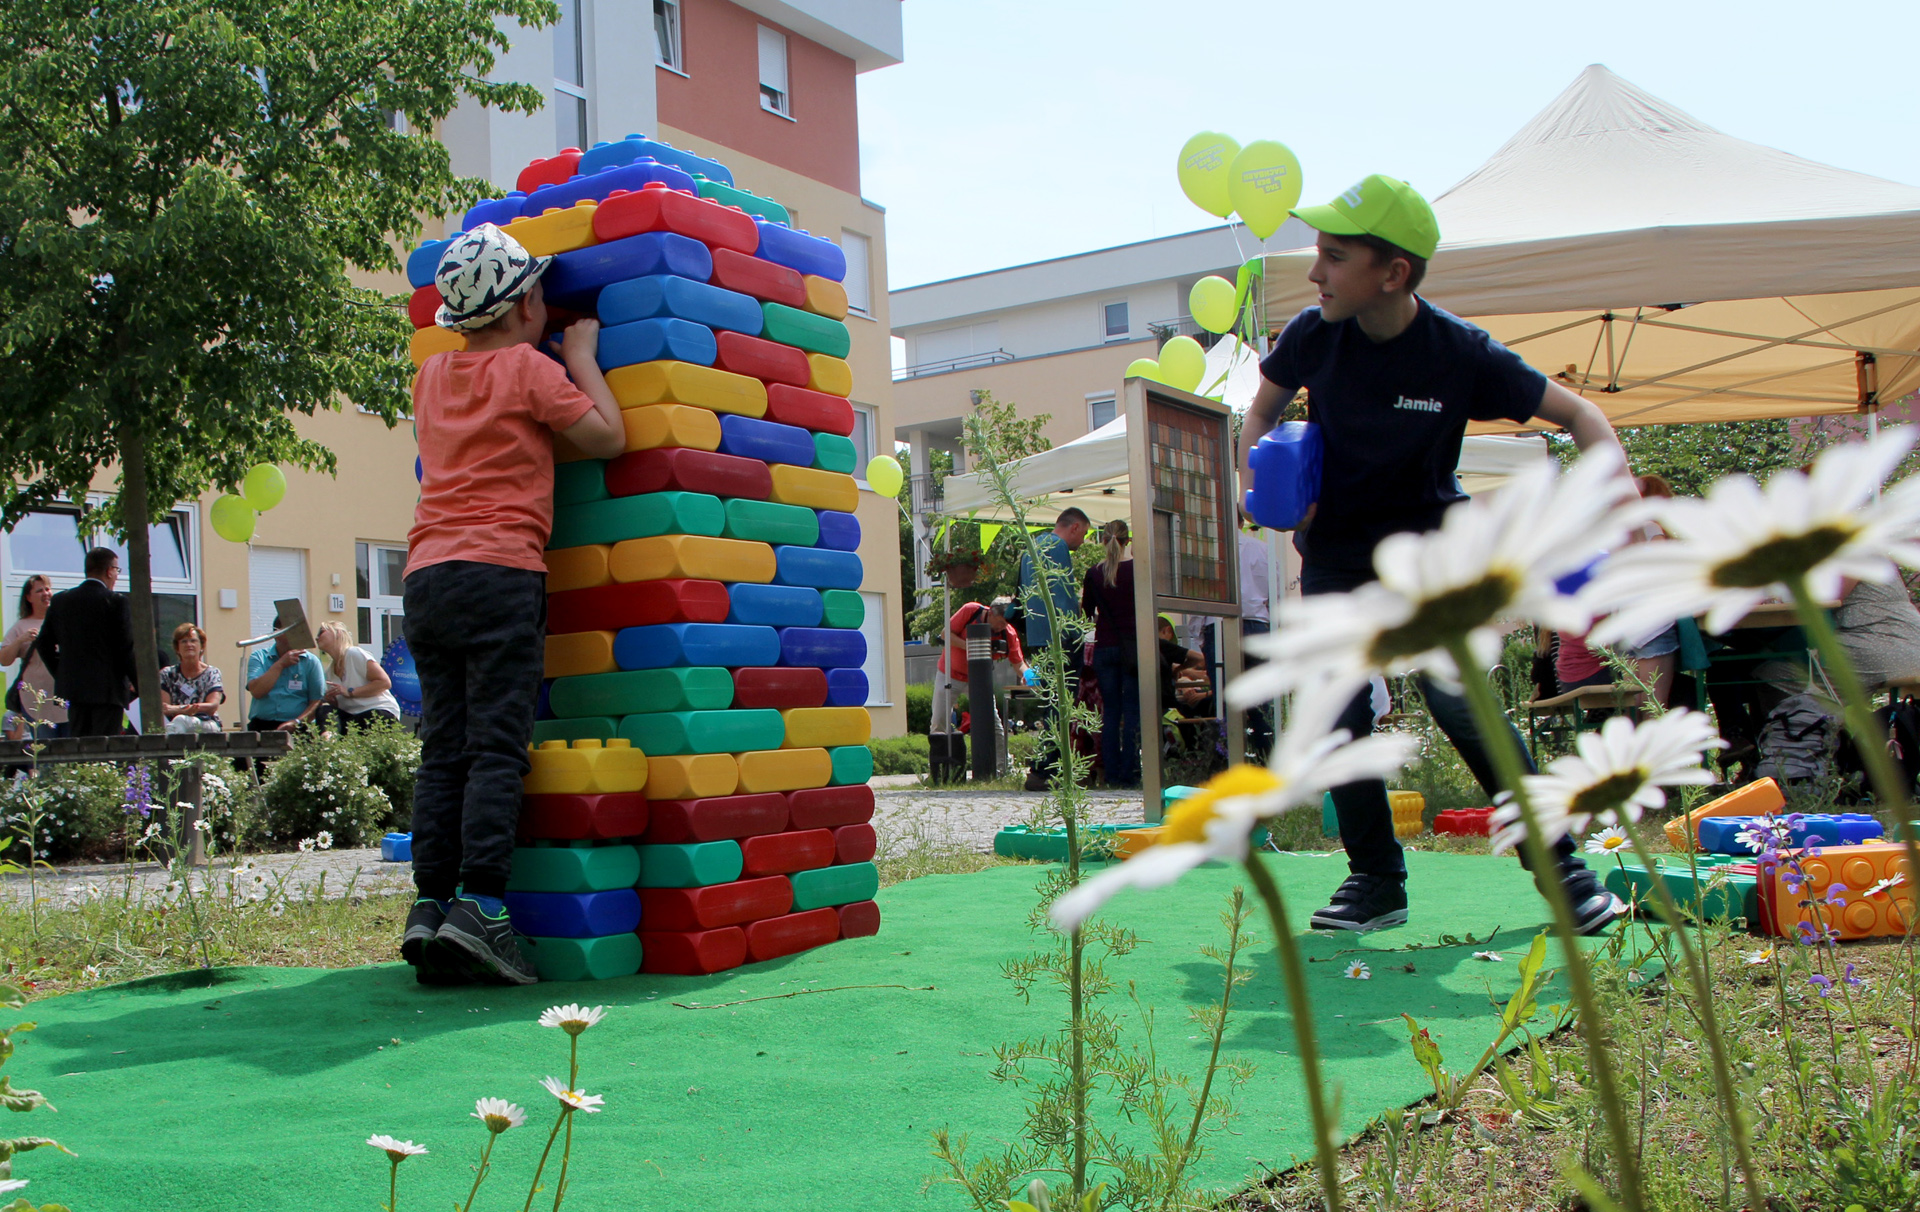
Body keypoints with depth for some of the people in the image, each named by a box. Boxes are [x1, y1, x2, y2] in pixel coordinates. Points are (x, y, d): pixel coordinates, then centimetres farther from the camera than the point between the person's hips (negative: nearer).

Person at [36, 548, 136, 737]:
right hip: (108, 689, -5)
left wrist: (62, 675, 19)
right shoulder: (117, 601, -9)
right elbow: (127, 649, -10)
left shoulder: (60, 600, 8)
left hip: (73, 686, 5)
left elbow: (43, 643, 11)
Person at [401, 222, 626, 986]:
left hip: (426, 575, 6)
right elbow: (607, 438, 2)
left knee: (444, 751, 4)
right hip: (498, 571, -6)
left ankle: (430, 908, 0)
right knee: (497, 749, -9)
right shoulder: (527, 367, 1)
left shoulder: (432, 376, 20)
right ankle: (479, 906, -17)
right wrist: (582, 357, 14)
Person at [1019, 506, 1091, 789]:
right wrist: (1070, 635, -20)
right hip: (1060, 638, -10)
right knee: (1060, 708, -9)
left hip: (1038, 639, 10)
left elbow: (1023, 595, 26)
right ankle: (1041, 772, -12)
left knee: (1054, 705, 14)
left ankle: (1045, 769, 16)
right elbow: (1062, 595, -18)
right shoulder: (1057, 547, -9)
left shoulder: (1031, 548, 21)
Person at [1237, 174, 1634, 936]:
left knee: (1460, 703, -17)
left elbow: (1577, 414, -10)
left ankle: (1559, 865, -1)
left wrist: (1620, 491, -26)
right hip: (1335, 552, 3)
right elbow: (1266, 406, 10)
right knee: (1338, 716, -4)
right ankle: (1376, 881, 12)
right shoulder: (1313, 335, -12)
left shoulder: (1460, 352, -19)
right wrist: (1255, 477, -9)